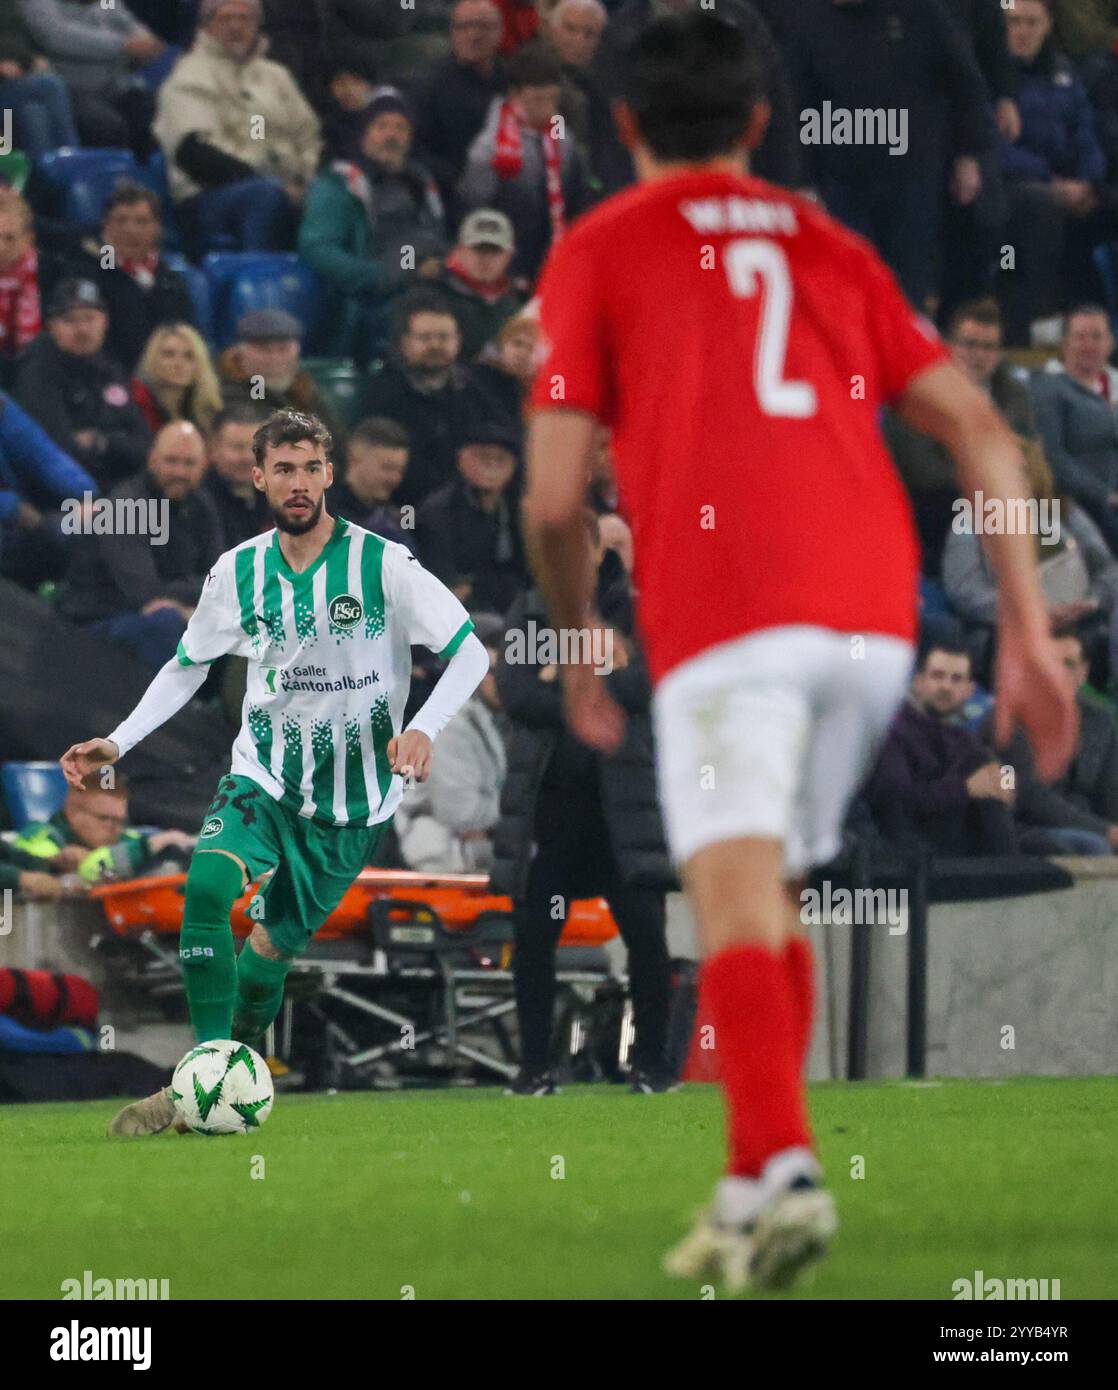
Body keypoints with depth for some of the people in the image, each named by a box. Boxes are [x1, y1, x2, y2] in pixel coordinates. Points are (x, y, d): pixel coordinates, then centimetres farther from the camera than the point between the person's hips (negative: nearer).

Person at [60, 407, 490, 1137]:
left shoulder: (382, 564, -11)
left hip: (353, 796, -2)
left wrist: (424, 728, -28)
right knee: (207, 884, -26)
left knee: (275, 944, 3)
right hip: (262, 776, 2)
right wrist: (118, 742, 5)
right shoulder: (239, 572, 0)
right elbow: (188, 665, 15)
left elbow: (469, 653, -11)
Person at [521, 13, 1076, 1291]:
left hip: (724, 612, -5)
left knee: (736, 903, -15)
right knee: (771, 892, 20)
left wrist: (577, 663, 19)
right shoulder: (830, 248, 24)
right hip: (875, 611, 5)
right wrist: (1027, 633, 13)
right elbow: (980, 432, 14)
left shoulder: (599, 252, 12)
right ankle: (749, 1196, 19)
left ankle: (781, 1168, -37)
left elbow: (553, 497, 4)